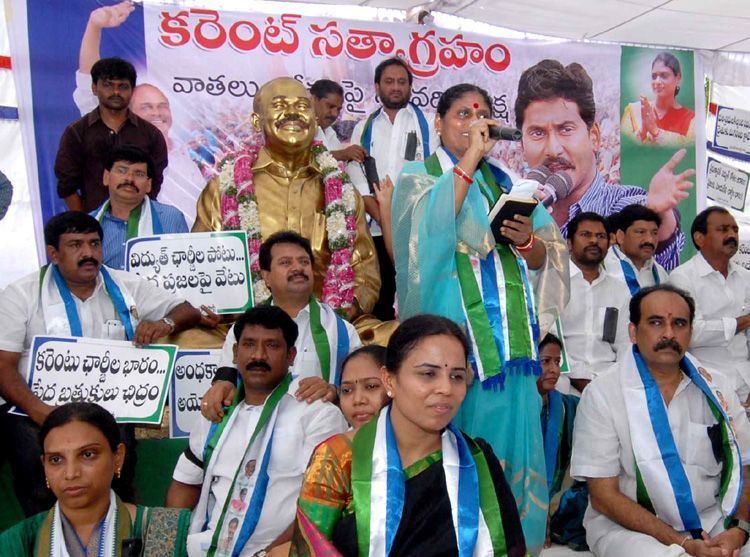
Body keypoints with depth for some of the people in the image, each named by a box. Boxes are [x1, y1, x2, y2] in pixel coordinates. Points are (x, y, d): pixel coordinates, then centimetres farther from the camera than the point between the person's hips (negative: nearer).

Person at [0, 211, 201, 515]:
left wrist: (165, 323, -12)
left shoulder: (126, 287, 10)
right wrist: (37, 410, -20)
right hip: (36, 408, -1)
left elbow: (188, 311, 13)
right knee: (39, 466, -29)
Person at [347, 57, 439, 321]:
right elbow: (357, 179, 5)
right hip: (376, 229, 2)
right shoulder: (365, 128, 15)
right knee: (379, 299, 5)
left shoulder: (427, 124, 9)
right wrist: (382, 218, -7)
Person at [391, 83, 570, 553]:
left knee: (507, 444, 9)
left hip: (506, 339, 4)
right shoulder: (418, 176, 5)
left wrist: (527, 241, -10)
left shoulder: (507, 183, 16)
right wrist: (470, 156, -15)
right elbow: (431, 228, -18)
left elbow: (545, 261, 11)